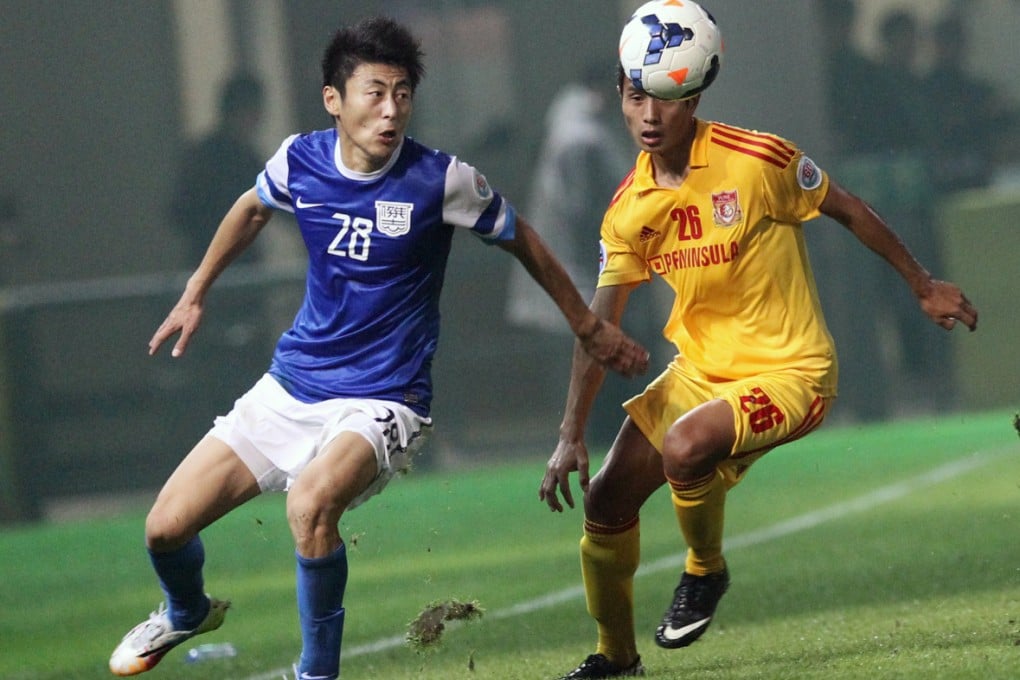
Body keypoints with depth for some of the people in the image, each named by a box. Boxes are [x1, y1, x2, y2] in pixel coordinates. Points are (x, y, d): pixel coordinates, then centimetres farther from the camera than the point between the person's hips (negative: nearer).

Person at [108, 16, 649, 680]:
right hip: (290, 388, 5)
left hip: (381, 401, -5)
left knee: (311, 502, -36)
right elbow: (253, 208, 21)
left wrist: (589, 326, 13)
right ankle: (186, 612, 38)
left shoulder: (441, 180, -15)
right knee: (166, 527, 1)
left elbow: (520, 239, 3)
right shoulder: (300, 161, -4)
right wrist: (195, 294, 26)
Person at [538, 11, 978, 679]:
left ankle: (706, 571, -1)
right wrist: (572, 436, -8)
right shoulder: (629, 210, -3)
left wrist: (924, 286, 8)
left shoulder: (760, 161, -16)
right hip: (699, 368, 6)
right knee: (605, 500, 1)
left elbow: (850, 211, -1)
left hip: (788, 369, -6)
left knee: (684, 448, -32)